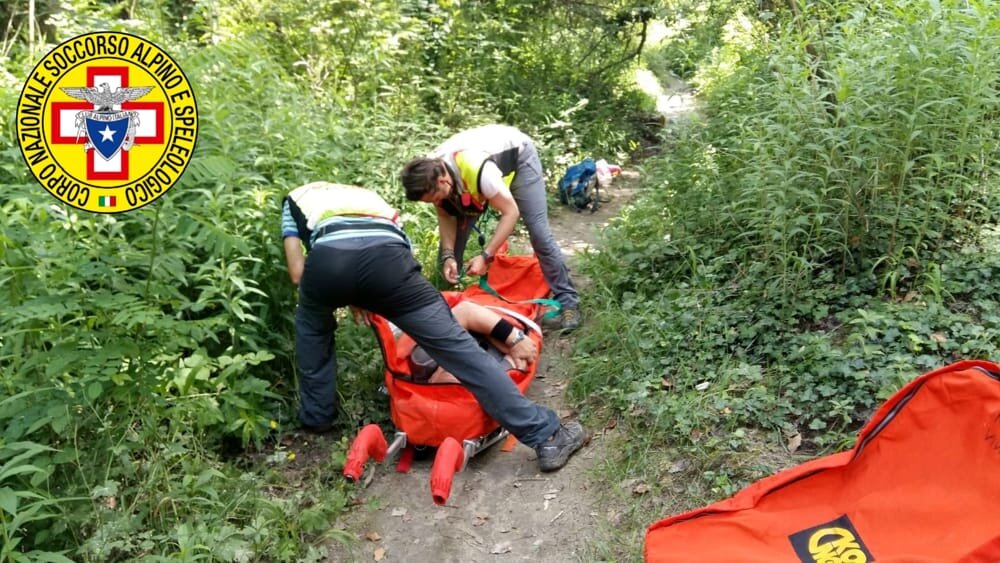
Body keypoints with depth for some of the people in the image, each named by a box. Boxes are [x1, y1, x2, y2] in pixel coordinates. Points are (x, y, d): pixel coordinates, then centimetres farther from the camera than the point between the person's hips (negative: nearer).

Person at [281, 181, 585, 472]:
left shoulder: (296, 198, 39)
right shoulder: (365, 194, 46)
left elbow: (297, 273, 27)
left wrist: (340, 295, 44)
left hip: (327, 260, 0)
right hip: (386, 258, 1)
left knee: (310, 328, 35)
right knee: (457, 347, 1)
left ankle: (316, 417, 41)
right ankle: (546, 436, -3)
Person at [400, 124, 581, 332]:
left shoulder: (478, 170, -45)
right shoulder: (430, 173, -26)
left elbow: (510, 212, -33)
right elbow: (446, 215, -9)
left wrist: (486, 256, -36)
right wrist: (448, 256, -23)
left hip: (518, 155, -5)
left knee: (539, 232, -13)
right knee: (454, 237, -3)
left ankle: (567, 300, -2)